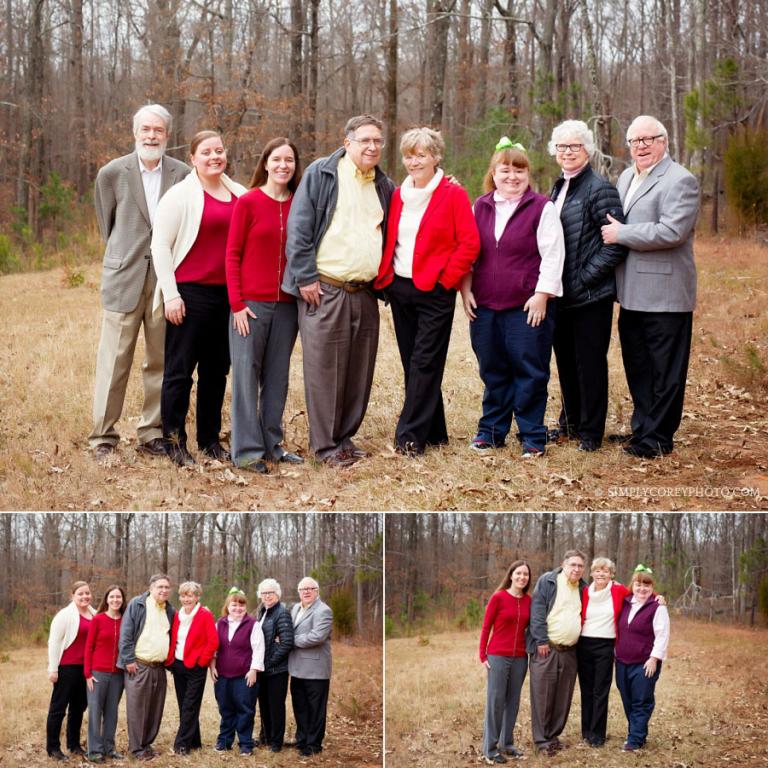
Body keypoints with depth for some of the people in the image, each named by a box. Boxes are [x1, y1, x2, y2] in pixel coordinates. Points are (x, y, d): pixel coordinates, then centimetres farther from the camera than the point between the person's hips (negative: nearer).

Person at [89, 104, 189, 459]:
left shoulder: (183, 174, 3)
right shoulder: (112, 173, 0)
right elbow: (107, 224, 10)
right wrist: (124, 257, 12)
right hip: (124, 279, -2)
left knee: (160, 361, 7)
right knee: (114, 361, -1)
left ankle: (152, 433, 15)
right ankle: (103, 437, 5)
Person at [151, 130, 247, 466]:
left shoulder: (240, 195, 10)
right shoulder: (181, 195, -5)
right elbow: (160, 245, -6)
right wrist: (171, 295, -11)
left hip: (229, 294, 5)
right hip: (191, 293, -5)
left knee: (217, 370, 12)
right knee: (180, 369, 0)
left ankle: (210, 439, 22)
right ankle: (174, 441, 8)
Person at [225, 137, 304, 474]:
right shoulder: (247, 202, -3)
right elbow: (232, 254, -3)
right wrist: (237, 303, -9)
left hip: (287, 304, 4)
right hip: (251, 303, -4)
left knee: (277, 376, 10)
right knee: (247, 375, 0)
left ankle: (272, 443, 20)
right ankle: (247, 450, 5)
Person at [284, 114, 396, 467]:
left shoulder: (384, 186, 15)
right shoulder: (320, 174, -2)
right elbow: (299, 228, -7)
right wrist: (306, 278, -12)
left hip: (365, 293, 6)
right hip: (325, 291, -6)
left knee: (359, 370, 9)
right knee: (325, 369, -2)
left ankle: (345, 437, 21)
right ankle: (325, 444, 6)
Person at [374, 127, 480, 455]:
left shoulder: (453, 194, -5)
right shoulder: (398, 196, 12)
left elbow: (469, 243, -10)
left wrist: (444, 278, -13)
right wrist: (383, 278, 5)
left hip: (434, 292, -6)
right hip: (399, 289, 6)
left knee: (424, 363, -7)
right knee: (412, 363, 9)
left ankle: (410, 436, -6)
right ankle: (433, 432, 18)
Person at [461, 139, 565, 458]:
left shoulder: (541, 207, -4)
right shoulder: (481, 207, 11)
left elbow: (553, 254, -7)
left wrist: (542, 294, -11)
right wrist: (466, 289, 5)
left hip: (527, 306, -4)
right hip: (484, 304, 4)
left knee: (529, 373, 0)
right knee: (493, 371, 12)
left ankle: (532, 437, 9)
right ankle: (491, 431, 23)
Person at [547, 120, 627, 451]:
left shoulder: (600, 188, -12)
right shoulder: (559, 188, 12)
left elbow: (615, 244, -17)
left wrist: (585, 278, -18)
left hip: (590, 296, -7)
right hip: (561, 294, 7)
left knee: (590, 362, 1)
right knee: (565, 361, 16)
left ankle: (590, 431, 10)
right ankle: (570, 421, 29)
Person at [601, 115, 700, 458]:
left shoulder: (680, 181, -11)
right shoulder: (626, 177, 16)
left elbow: (672, 231, -23)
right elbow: (614, 224, 28)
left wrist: (621, 234, -17)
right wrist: (613, 234, 6)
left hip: (664, 294, -8)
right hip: (632, 294, 8)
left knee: (664, 371, 1)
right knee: (637, 368, 16)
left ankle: (658, 438, 7)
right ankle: (642, 428, 26)